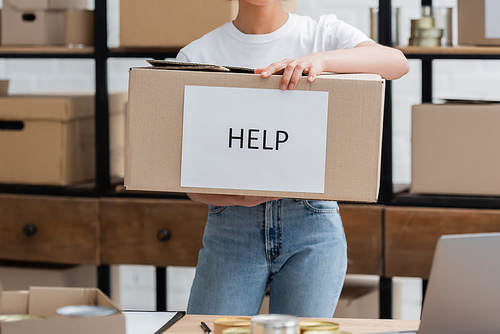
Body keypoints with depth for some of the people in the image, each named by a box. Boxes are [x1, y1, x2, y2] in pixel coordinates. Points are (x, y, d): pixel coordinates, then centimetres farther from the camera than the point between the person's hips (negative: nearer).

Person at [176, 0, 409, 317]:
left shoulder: (324, 33, 7)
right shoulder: (196, 55, 5)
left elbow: (397, 62, -14)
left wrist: (319, 59, -29)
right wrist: (240, 197, -21)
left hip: (312, 223, 0)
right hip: (231, 228, 0)